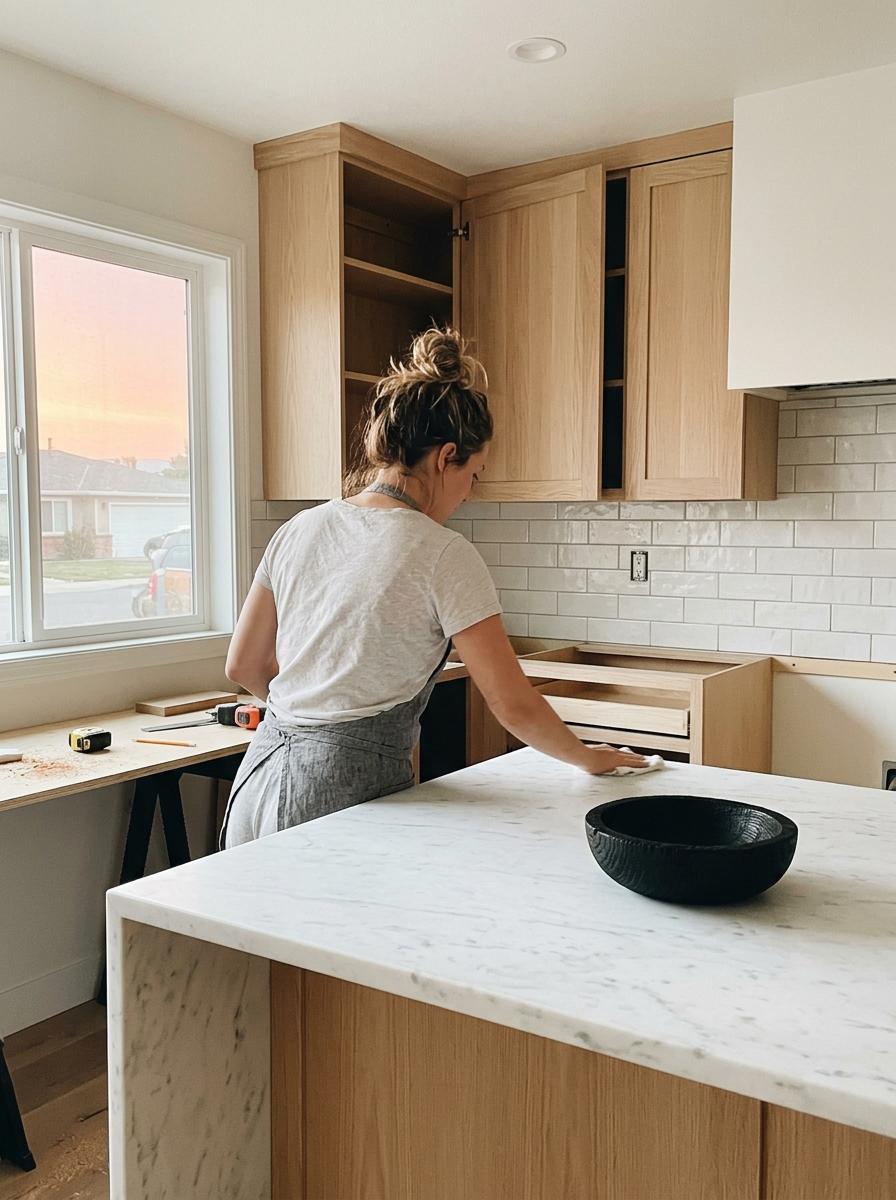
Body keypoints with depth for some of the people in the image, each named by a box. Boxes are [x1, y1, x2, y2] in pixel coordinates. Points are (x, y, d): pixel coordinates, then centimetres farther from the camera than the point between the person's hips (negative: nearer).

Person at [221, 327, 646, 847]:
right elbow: (514, 705, -11)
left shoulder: (299, 529, 5)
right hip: (349, 787, -6)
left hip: (262, 771, 7)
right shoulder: (443, 554, -12)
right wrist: (588, 758, 6)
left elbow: (243, 667, 13)